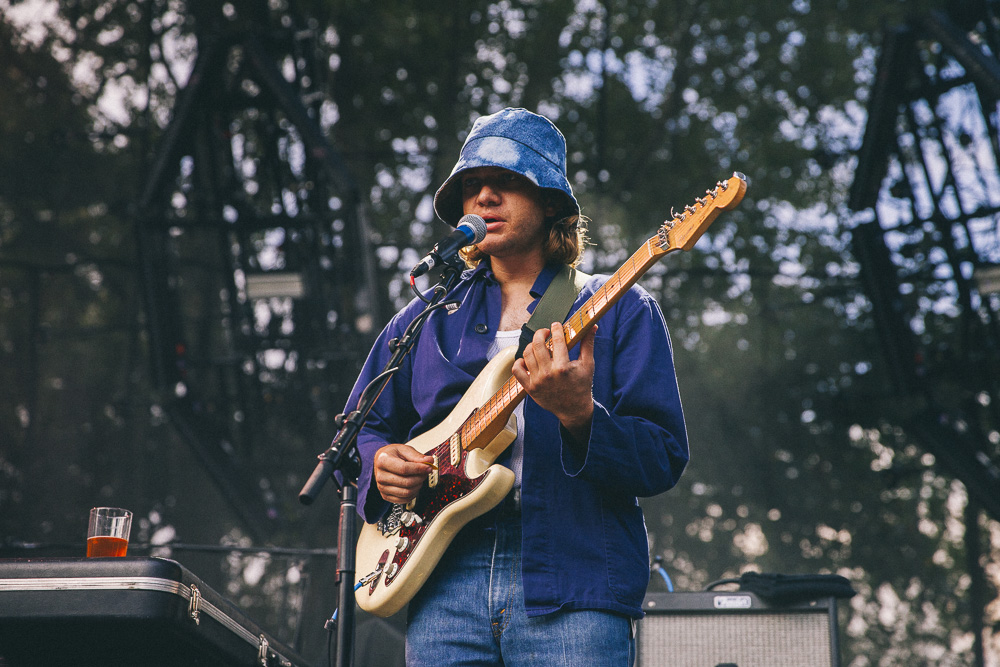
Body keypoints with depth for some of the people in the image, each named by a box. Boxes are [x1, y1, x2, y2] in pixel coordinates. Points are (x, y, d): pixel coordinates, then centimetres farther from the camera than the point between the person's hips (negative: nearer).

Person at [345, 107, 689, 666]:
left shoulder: (620, 310, 6)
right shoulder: (426, 317, 17)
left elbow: (665, 461, -3)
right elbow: (361, 426, 24)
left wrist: (579, 416, -20)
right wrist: (380, 461, 1)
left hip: (574, 584, -3)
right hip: (446, 582, 3)